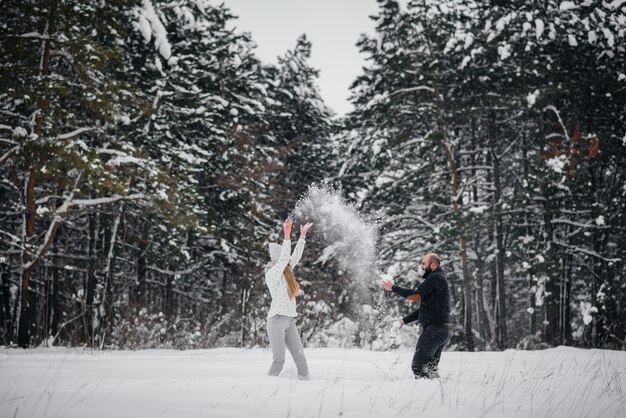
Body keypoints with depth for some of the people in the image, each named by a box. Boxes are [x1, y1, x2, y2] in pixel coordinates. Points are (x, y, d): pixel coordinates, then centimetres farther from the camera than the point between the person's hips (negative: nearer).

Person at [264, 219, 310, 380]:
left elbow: (296, 255, 22)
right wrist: (287, 235, -26)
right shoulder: (273, 273, -9)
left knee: (300, 357, 2)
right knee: (279, 360, -10)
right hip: (277, 319, -8)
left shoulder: (286, 271, 13)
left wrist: (302, 236, 24)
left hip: (290, 320, 8)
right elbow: (284, 257, -22)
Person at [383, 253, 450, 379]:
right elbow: (425, 308, 26)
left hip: (434, 329, -11)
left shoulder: (435, 278, -10)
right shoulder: (438, 279, 22)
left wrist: (393, 288, -7)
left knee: (418, 365, -14)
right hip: (442, 330, 11)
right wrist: (405, 320, 21)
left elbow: (415, 296, -16)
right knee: (431, 367, 12)